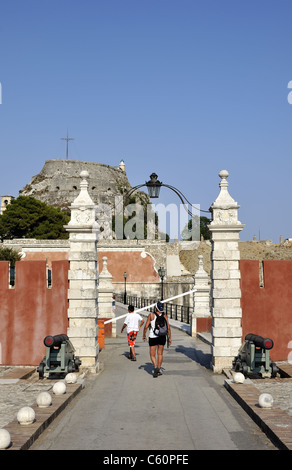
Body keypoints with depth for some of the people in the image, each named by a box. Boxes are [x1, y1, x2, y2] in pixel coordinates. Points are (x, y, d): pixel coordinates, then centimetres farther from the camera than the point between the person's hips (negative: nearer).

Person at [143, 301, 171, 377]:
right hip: (162, 337, 3)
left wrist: (144, 335, 6)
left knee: (152, 355, 5)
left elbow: (146, 326, -7)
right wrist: (170, 338, 6)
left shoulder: (151, 315, -7)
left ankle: (156, 367, -18)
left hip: (153, 337, -2)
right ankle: (159, 370, 18)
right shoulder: (164, 316, -1)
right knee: (160, 354, 16)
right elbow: (168, 328, -2)